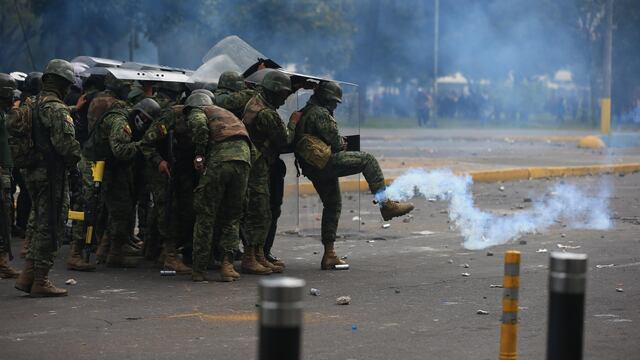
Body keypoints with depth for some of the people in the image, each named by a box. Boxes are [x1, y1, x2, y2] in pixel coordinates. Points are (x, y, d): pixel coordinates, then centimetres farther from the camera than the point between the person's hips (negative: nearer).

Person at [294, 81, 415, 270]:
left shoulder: (302, 115, 21)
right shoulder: (320, 113, -9)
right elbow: (335, 142, -12)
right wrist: (342, 143, 12)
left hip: (312, 171, 10)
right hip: (326, 162, -10)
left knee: (332, 205, 18)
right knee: (367, 160, -7)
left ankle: (329, 254, 17)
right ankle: (385, 204, -16)